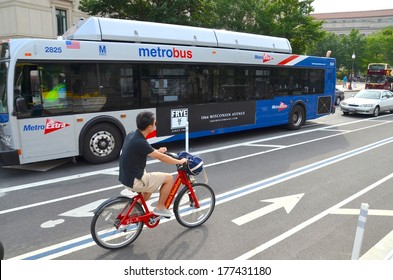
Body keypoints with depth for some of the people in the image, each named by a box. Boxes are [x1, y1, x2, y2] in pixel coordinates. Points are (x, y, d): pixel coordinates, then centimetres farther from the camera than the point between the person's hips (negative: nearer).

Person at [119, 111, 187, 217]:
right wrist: (179, 161, -4)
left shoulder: (131, 135, 2)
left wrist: (157, 151, 29)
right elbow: (161, 157, -18)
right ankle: (160, 207, 11)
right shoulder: (140, 142, -25)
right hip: (134, 181, -9)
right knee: (169, 178, -2)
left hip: (126, 176, 9)